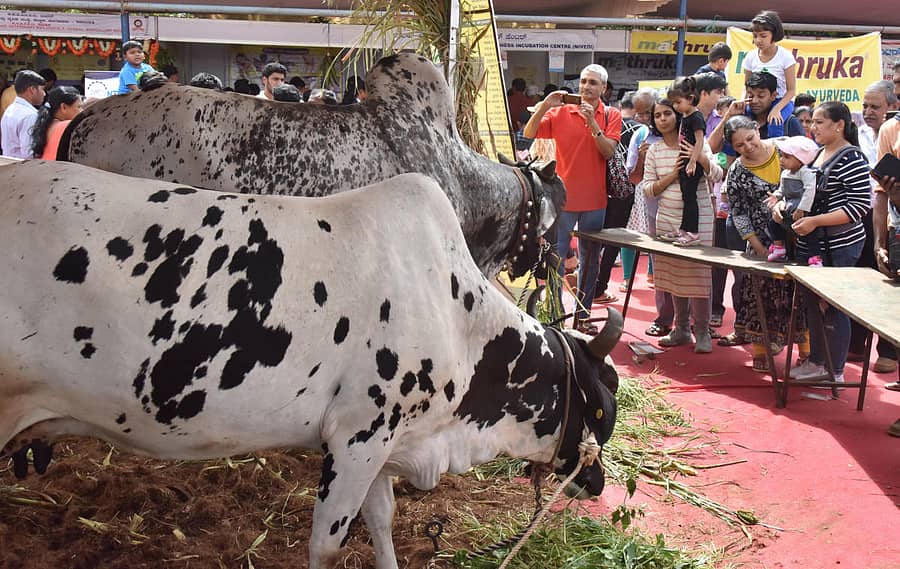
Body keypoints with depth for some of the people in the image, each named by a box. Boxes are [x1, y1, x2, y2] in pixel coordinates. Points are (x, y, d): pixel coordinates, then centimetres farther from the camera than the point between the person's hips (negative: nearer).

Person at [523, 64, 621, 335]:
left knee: (590, 259, 10)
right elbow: (528, 135, -7)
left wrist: (592, 123, -19)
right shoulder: (560, 112, 0)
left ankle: (582, 315, 21)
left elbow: (608, 151, -9)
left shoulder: (611, 116, 3)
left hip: (594, 200, 2)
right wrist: (544, 106, -18)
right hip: (563, 197, -2)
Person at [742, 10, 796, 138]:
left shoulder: (785, 56, -10)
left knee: (775, 123, -35)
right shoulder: (750, 57, 0)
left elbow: (791, 90, -9)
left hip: (782, 101, -3)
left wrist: (777, 108, -26)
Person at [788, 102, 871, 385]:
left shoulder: (850, 158, -14)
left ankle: (836, 372, 10)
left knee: (833, 308, -1)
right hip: (809, 246, 8)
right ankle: (815, 362, 29)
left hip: (838, 248, -8)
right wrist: (781, 204, 4)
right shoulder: (815, 154, 11)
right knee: (812, 305, 16)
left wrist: (815, 221, -24)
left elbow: (860, 205, -20)